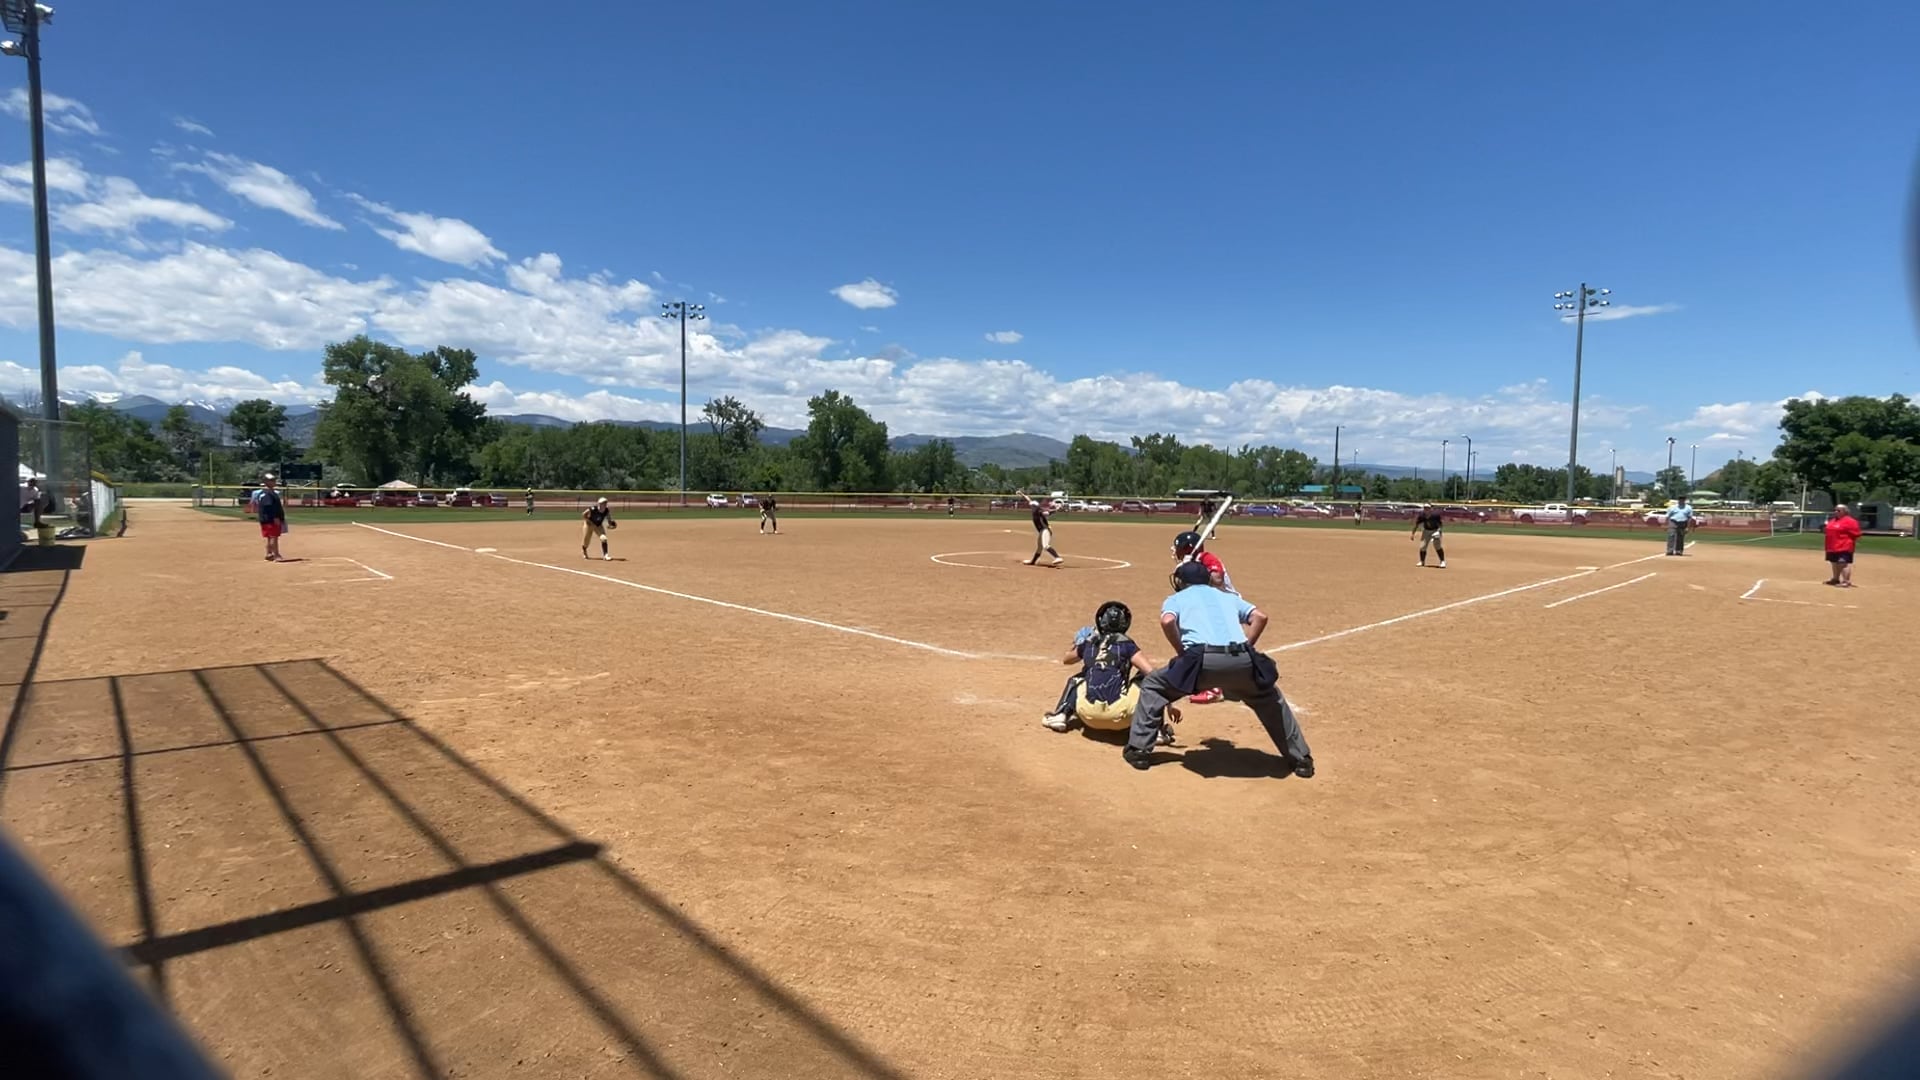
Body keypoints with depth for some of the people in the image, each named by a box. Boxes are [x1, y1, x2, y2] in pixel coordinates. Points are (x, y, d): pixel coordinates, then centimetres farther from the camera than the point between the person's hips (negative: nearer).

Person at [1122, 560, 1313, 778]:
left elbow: (1167, 621, 0)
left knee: (1152, 686, 21)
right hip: (1241, 660, 3)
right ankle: (1301, 759, 34)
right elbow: (1260, 616, 17)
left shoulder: (1176, 599, 24)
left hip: (1203, 659, -3)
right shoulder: (1228, 597, 34)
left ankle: (1139, 751, 16)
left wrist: (1182, 653, 12)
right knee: (1270, 700, 33)